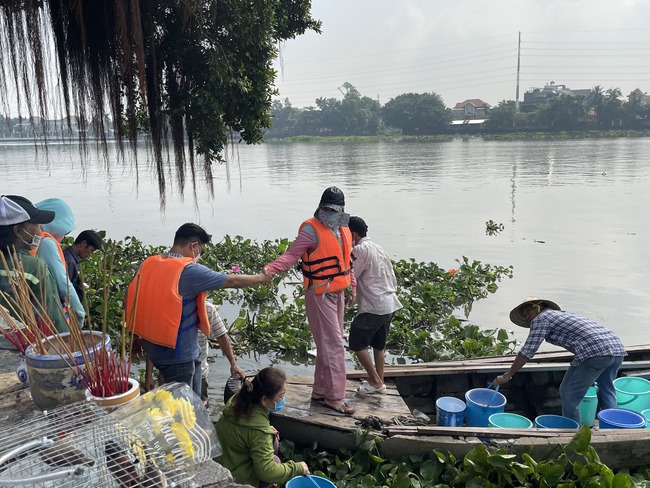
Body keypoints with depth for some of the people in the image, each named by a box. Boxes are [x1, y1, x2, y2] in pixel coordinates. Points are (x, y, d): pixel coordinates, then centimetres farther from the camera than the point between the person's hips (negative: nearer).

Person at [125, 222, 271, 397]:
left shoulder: (148, 265, 1)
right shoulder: (189, 270, -21)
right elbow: (232, 281, -12)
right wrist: (260, 278, 7)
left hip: (155, 350, 8)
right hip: (177, 355, -8)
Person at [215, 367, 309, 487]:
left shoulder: (237, 400, -8)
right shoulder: (259, 430, -31)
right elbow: (267, 472, -27)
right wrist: (297, 468, -14)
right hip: (233, 478, -8)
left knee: (271, 438, 10)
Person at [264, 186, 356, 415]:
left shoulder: (344, 230, 10)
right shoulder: (312, 229, -15)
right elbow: (292, 254, -23)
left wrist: (352, 284, 17)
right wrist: (271, 268, -38)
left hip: (338, 294, 8)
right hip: (319, 295, -8)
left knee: (328, 345, 15)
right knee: (334, 346, -6)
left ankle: (320, 391, 28)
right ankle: (334, 397, 5)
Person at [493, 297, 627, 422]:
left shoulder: (541, 318, 6)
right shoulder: (561, 314, 30)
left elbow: (527, 352, 1)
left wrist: (506, 376, 6)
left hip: (595, 352, -9)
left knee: (569, 394, 4)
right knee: (607, 394, 24)